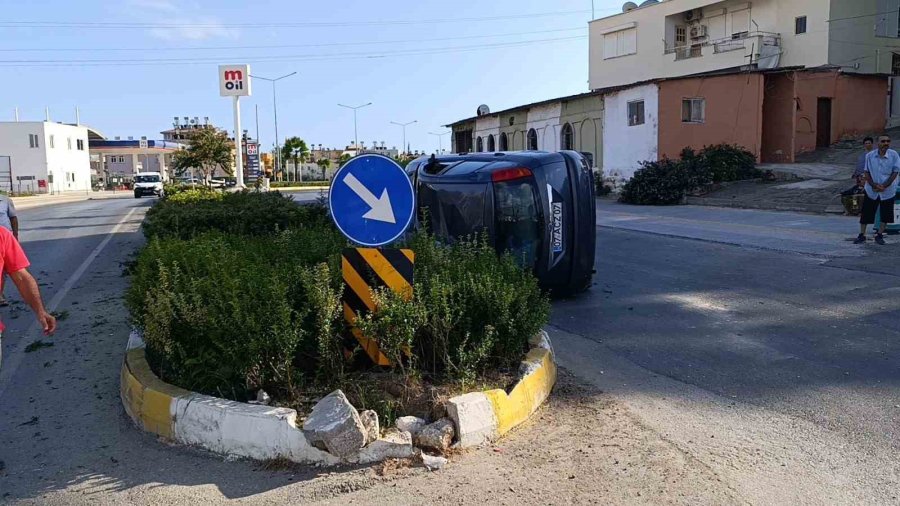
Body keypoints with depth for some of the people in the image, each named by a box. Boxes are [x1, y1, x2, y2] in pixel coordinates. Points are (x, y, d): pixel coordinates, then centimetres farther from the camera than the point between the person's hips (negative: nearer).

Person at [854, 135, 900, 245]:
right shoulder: (870, 156, -6)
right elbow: (867, 172, 0)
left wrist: (884, 186, -16)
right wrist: (874, 185, -13)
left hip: (888, 191, 0)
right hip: (871, 191, 1)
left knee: (886, 215, 6)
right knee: (866, 213, 3)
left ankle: (879, 235, 21)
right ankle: (862, 235, 12)